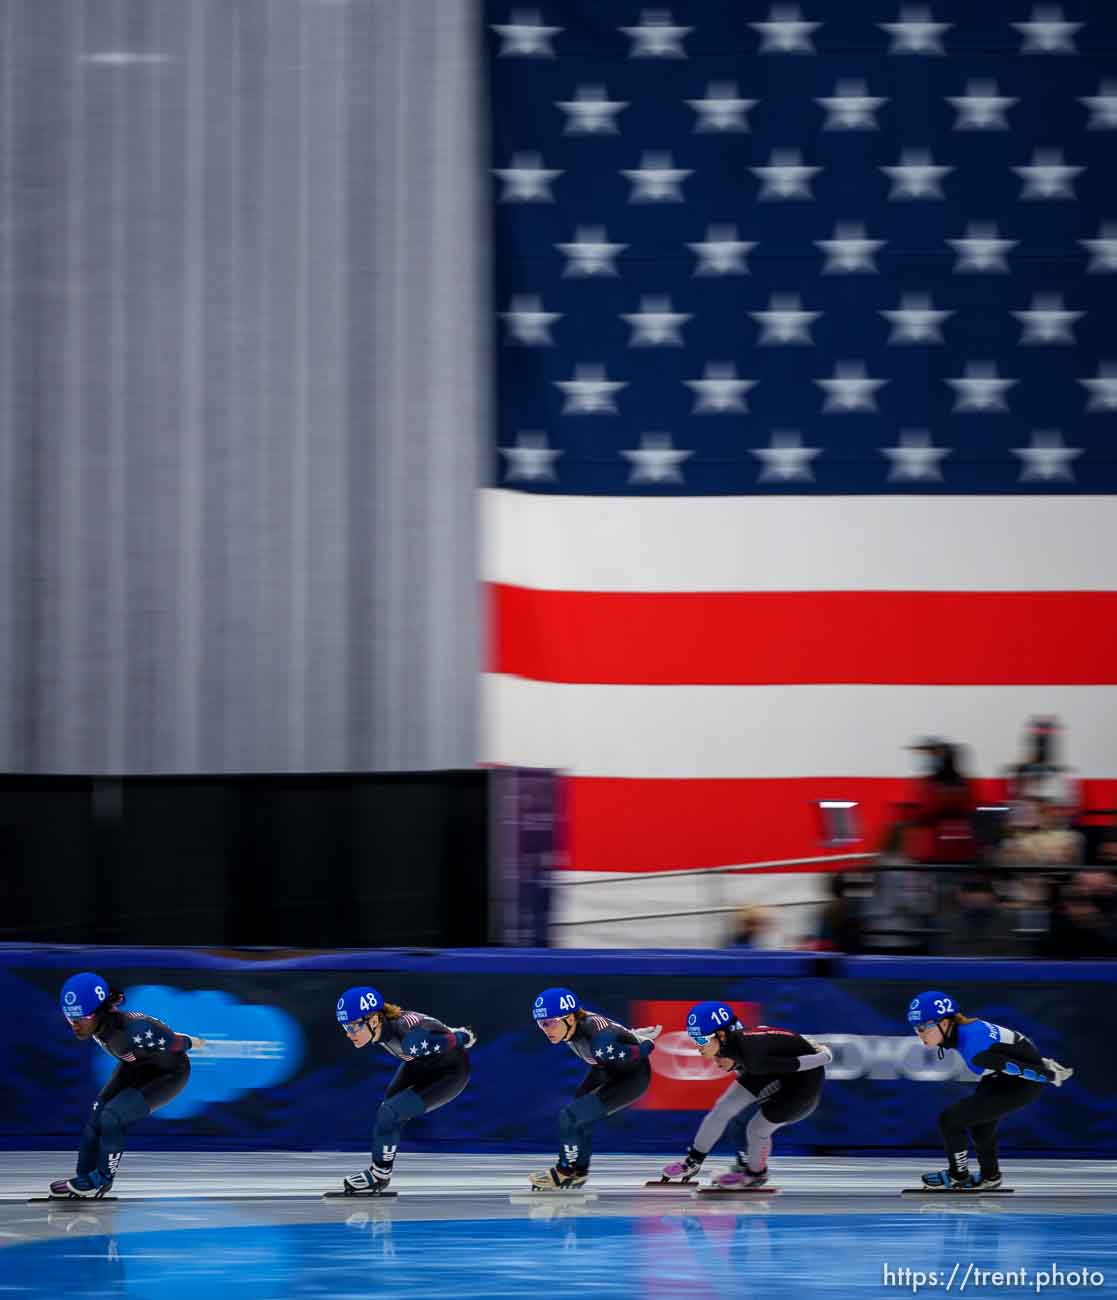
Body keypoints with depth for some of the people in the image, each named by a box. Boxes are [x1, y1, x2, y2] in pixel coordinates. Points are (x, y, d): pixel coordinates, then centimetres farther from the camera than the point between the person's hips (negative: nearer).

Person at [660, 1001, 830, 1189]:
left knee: (757, 1129, 0)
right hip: (774, 1072, 7)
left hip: (805, 1080, -7)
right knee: (724, 1108, 3)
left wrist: (824, 1055, -10)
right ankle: (694, 1160, 22)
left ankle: (756, 1174, 31)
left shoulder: (753, 1058, -40)